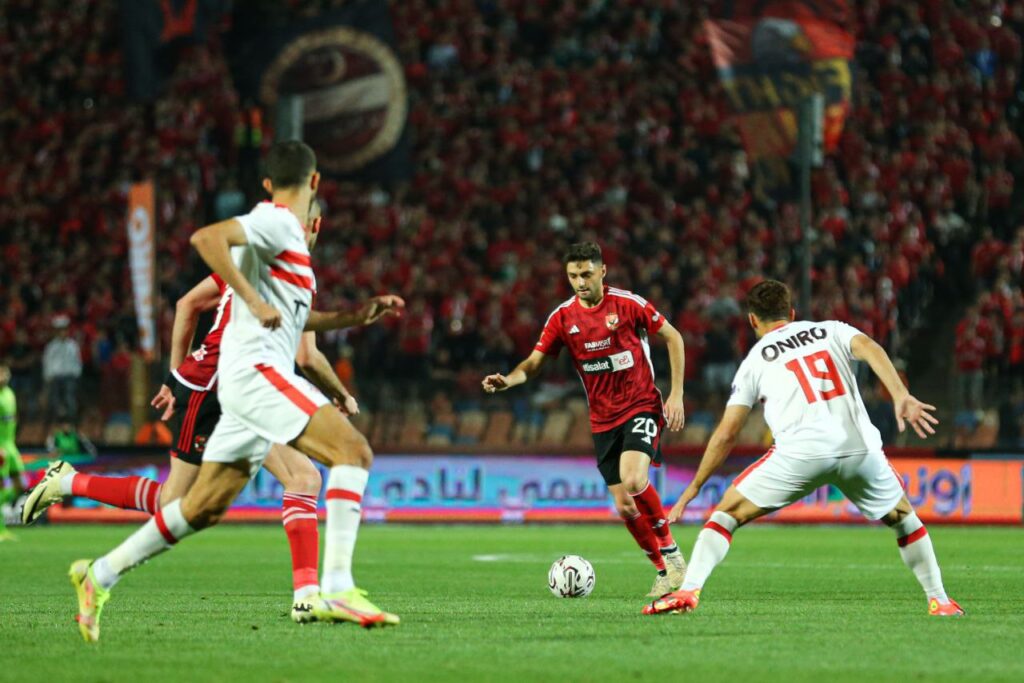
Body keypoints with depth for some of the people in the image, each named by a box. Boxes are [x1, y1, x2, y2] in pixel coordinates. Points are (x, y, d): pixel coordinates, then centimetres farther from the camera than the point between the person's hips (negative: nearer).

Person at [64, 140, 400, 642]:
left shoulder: (288, 233, 22)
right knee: (353, 450, -21)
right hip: (257, 369, -10)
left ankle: (99, 576, 19)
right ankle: (336, 589, -30)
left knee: (203, 509, 12)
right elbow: (206, 237, -22)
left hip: (251, 381, 10)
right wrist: (254, 301, -26)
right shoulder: (277, 223, -6)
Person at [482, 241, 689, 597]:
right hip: (603, 419, 4)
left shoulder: (627, 304, -9)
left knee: (634, 481, -27)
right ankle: (664, 572, 20)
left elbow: (673, 337, 0)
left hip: (642, 407, -4)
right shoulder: (563, 317, 0)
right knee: (624, 506, 2)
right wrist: (507, 380, -23)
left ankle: (671, 554, -9)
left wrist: (676, 394, -5)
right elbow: (534, 362, 0)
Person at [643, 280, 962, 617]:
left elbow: (726, 434, 16)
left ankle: (688, 590, -7)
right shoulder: (832, 330, 22)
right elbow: (869, 348, -1)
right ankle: (939, 600, 25)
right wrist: (901, 397, -13)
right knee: (903, 517, 27)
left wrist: (693, 488, 23)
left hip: (800, 453, -2)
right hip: (859, 447, 2)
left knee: (728, 513, 11)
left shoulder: (755, 360, 19)